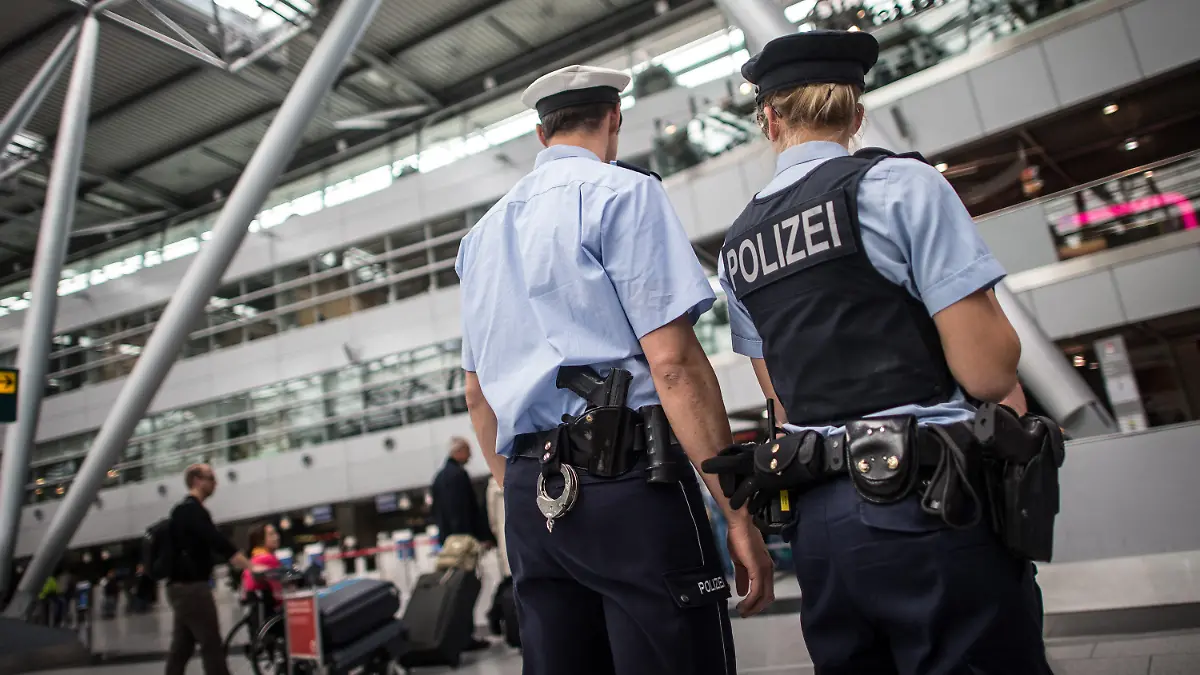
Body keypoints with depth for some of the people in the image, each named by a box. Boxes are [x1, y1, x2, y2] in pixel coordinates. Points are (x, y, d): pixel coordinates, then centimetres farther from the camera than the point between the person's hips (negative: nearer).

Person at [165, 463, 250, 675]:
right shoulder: (192, 509, -13)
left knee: (181, 648, 10)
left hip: (182, 587, 10)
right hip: (191, 587, -10)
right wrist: (250, 566, -28)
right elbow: (217, 541, -24)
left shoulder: (185, 510, 18)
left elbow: (211, 545, 20)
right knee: (212, 645, -7)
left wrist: (243, 564, 16)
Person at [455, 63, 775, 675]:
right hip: (627, 479, -7)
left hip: (529, 496, 7)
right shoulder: (623, 192, -1)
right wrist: (739, 512, -10)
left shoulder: (482, 234, 19)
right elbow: (673, 361, -12)